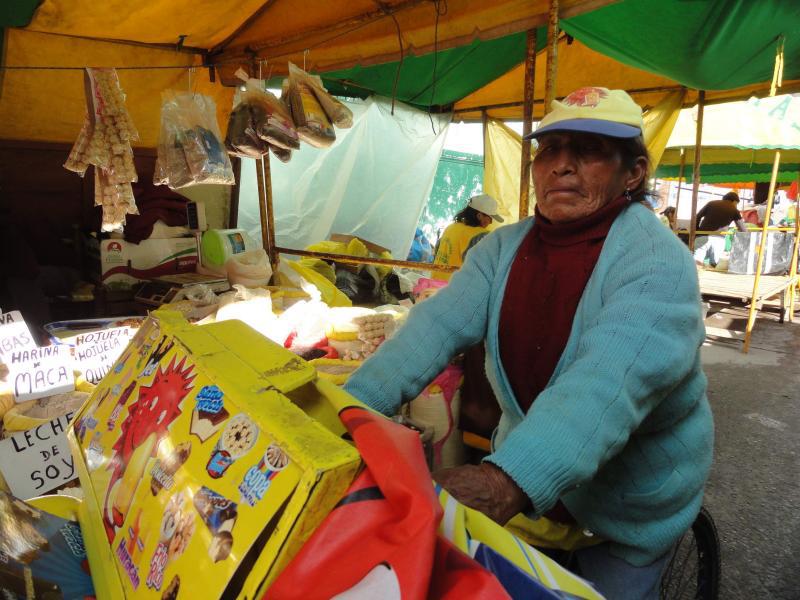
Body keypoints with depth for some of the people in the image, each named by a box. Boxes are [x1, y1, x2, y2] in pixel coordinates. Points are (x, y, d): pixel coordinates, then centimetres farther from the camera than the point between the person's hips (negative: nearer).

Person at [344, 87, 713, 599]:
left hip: (631, 505, -4)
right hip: (525, 469, 5)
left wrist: (509, 478, -55)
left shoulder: (656, 261, -24)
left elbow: (613, 378, -41)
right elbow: (438, 325, -19)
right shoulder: (503, 249, -7)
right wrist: (353, 404, -33)